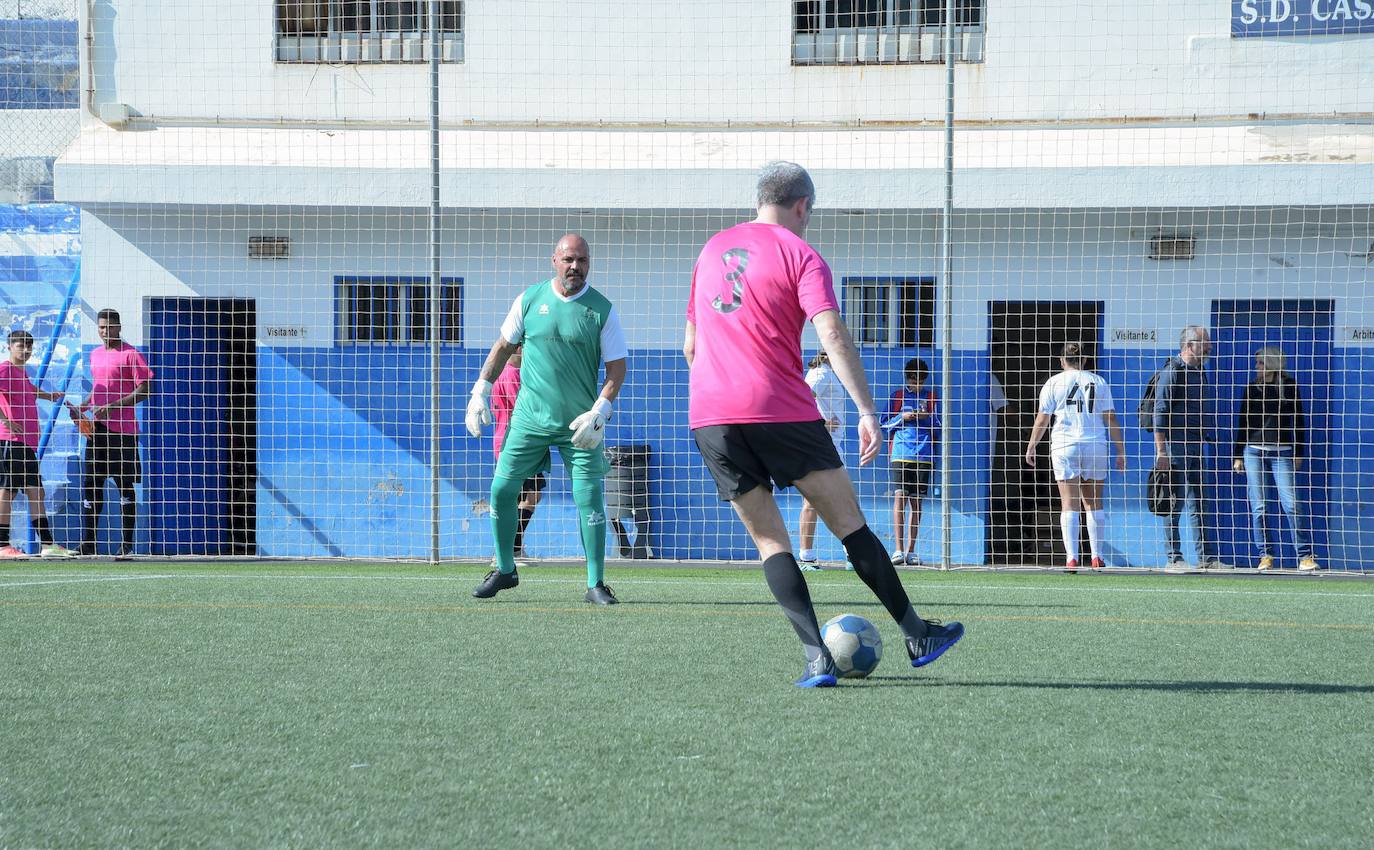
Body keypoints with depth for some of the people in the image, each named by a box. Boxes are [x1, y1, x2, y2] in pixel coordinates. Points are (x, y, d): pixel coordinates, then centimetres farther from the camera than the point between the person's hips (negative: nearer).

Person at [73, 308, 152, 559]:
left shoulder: (130, 355, -7)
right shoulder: (95, 355, 16)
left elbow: (144, 390, -11)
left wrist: (113, 406, -18)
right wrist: (83, 407, 9)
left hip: (123, 430, -7)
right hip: (97, 428, 7)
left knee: (125, 486, -3)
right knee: (91, 485, 3)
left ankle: (127, 543, 1)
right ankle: (88, 543, 6)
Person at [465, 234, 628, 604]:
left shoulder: (602, 310, -4)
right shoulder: (530, 299, 1)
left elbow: (617, 367, -2)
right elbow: (503, 346, 13)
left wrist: (598, 413, -14)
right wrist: (481, 391, 8)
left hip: (579, 425, -2)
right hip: (529, 417, 2)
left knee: (589, 498, -7)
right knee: (502, 489, 1)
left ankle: (596, 584, 2)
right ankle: (505, 570, 19)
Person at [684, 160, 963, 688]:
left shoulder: (712, 250, 18)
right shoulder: (799, 254, 0)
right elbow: (832, 336, -14)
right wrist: (867, 411, -16)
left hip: (707, 415, 5)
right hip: (780, 409, -5)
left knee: (768, 539, 6)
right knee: (847, 521, 4)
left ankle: (816, 658, -7)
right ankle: (916, 636, 8)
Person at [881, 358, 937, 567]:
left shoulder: (931, 397, 11)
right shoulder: (897, 396, 9)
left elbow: (939, 428, 11)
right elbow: (885, 424, 9)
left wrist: (928, 418, -8)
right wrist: (902, 417, -8)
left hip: (924, 456, 2)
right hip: (901, 454, -2)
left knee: (916, 502, 5)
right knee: (900, 498, -12)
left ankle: (911, 551, 11)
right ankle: (899, 550, -15)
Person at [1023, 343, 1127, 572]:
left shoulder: (1054, 383, 2)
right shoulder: (1098, 382, 8)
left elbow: (1042, 419, 2)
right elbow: (1111, 418, 6)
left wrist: (1031, 446, 13)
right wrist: (1120, 450, 10)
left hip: (1064, 446, -2)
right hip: (1095, 447, 2)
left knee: (1070, 505, -3)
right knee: (1094, 503, 12)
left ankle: (1072, 559, -12)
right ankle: (1096, 557, 12)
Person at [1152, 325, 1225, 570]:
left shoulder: (1199, 372, 17)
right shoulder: (1172, 371, -9)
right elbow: (1160, 413, -13)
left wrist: (1204, 443, 18)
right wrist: (1161, 451, -19)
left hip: (1196, 447, 8)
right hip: (1175, 446, -8)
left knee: (1201, 504, 8)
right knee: (1175, 502, -4)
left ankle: (1206, 557, 11)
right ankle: (1174, 558, -1)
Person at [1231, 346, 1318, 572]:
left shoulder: (1289, 387, 4)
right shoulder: (1252, 389, 10)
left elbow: (1298, 421, 8)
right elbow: (1243, 424, 14)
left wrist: (1298, 454, 3)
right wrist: (1237, 455, 10)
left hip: (1282, 452, -2)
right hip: (1254, 451, 2)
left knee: (1291, 503, -11)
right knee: (1258, 507, -1)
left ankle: (1305, 555, -7)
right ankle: (1265, 555, 8)